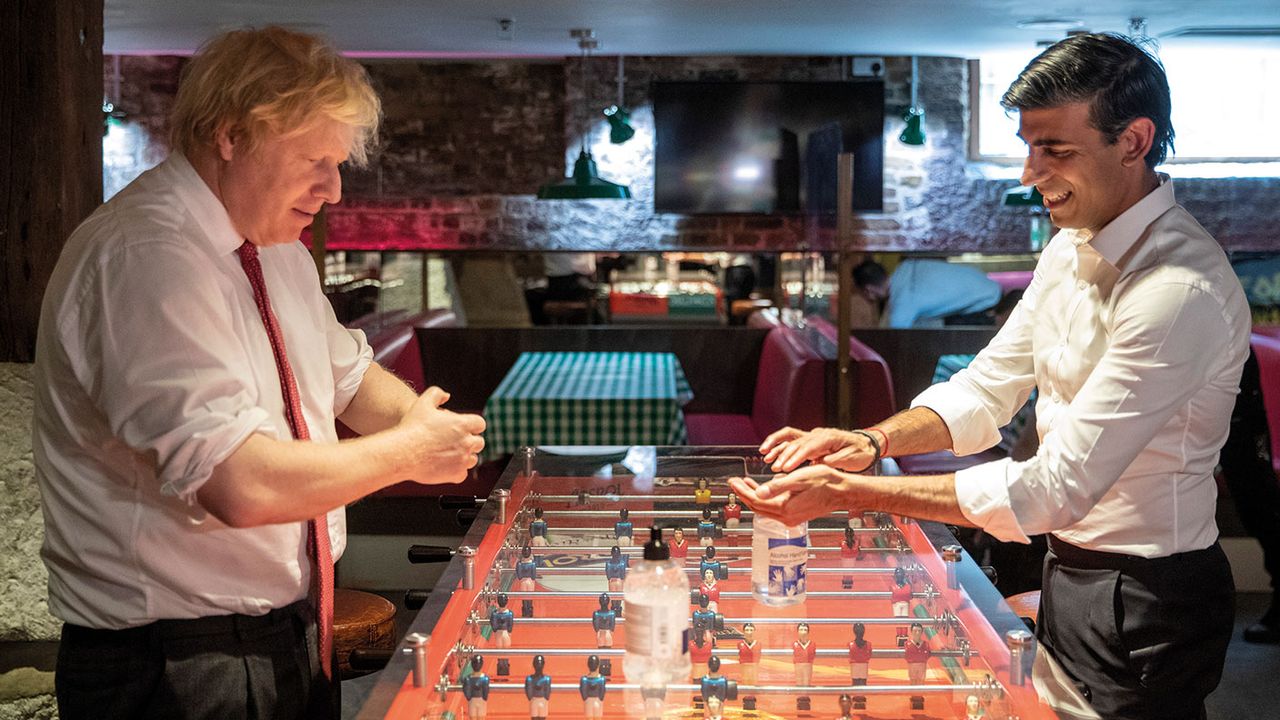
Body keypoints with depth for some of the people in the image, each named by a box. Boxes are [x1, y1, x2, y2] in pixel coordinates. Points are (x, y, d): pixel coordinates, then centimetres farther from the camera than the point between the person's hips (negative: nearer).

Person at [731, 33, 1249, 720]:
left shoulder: (1183, 290, -28)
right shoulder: (1071, 247, 2)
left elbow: (1056, 490, -31)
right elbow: (987, 387, 7)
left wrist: (846, 492, -32)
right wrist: (872, 441, -13)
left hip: (1145, 602, -8)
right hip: (1069, 564, 8)